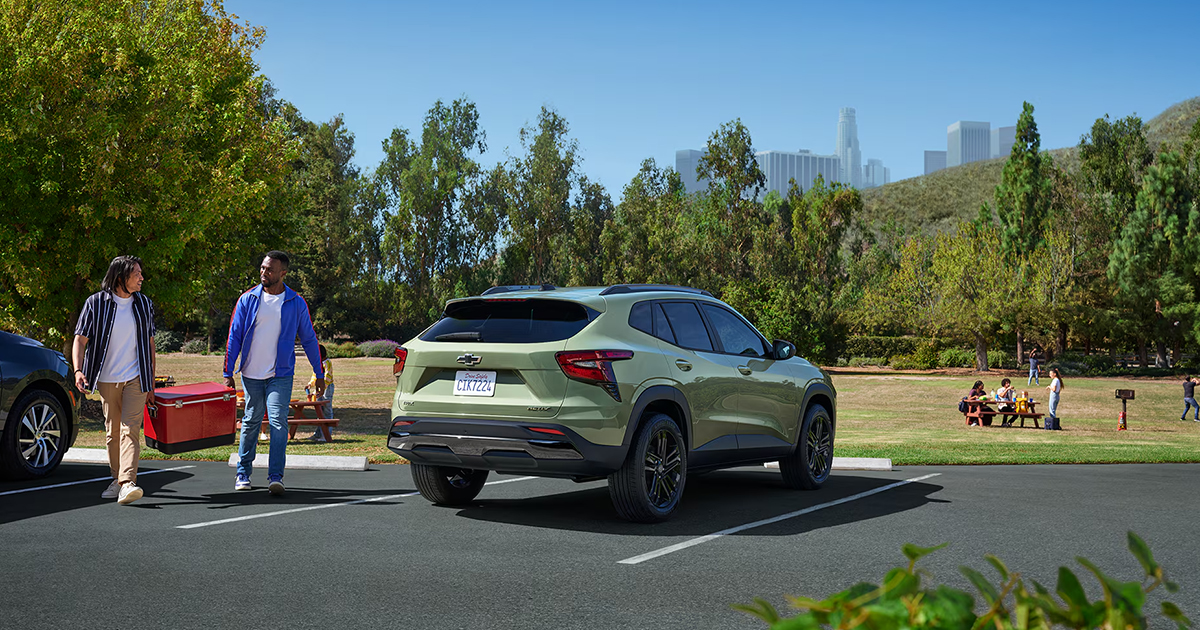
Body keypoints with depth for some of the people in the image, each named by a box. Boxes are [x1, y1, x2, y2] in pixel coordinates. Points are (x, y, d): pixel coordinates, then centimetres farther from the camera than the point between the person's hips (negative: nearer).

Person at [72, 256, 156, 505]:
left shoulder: (144, 304, 8)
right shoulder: (96, 303, -1)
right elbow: (80, 339, -2)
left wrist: (151, 384, 12)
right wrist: (78, 370, -19)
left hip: (135, 379, 0)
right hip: (107, 380, 0)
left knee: (130, 429, -13)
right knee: (112, 431, 8)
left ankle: (128, 484, -24)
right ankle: (117, 479, 23)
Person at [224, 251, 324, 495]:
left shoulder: (296, 303, 1)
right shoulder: (248, 299, 2)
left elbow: (309, 339, 8)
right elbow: (234, 337, 4)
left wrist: (319, 374, 7)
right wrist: (228, 373, 0)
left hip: (280, 375, -1)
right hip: (250, 374, 1)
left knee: (278, 422, -12)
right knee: (251, 422, 9)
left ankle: (275, 477, -12)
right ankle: (243, 474, 21)